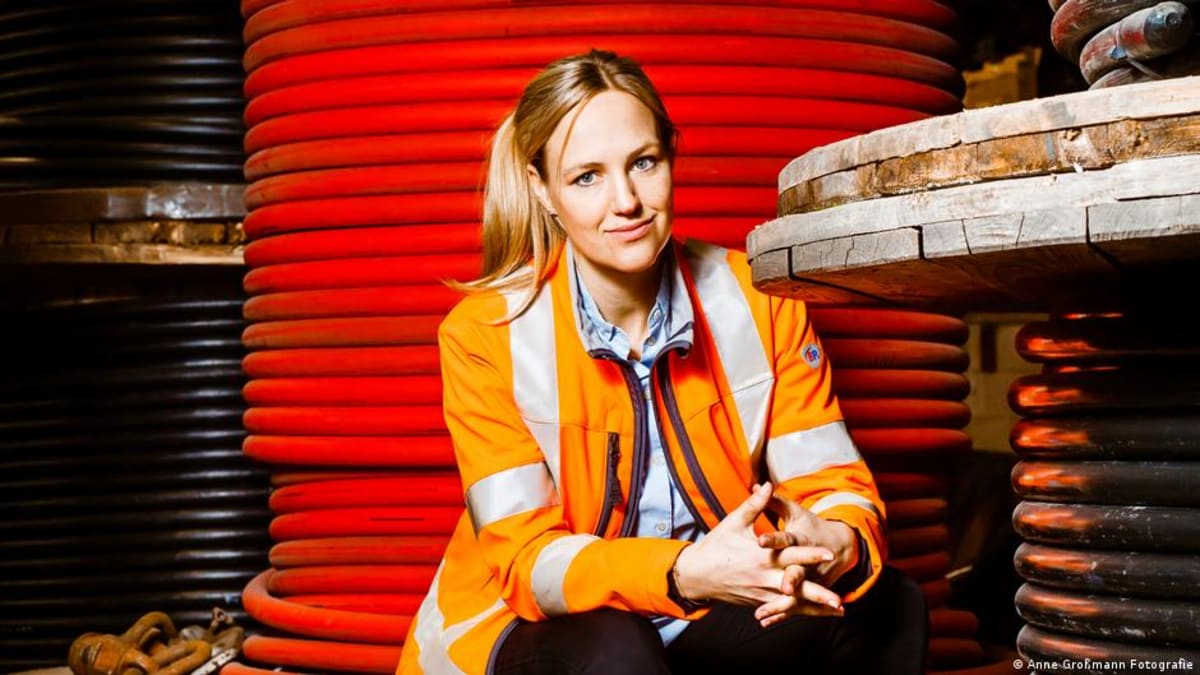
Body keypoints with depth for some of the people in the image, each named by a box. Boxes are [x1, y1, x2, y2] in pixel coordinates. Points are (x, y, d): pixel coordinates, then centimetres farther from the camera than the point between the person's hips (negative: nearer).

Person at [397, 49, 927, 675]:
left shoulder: (758, 300, -6)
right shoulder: (483, 335, -13)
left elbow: (835, 486, -7)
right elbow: (528, 559, -18)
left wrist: (835, 546, -34)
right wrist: (686, 572, -37)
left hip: (711, 622, 4)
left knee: (887, 608, -19)